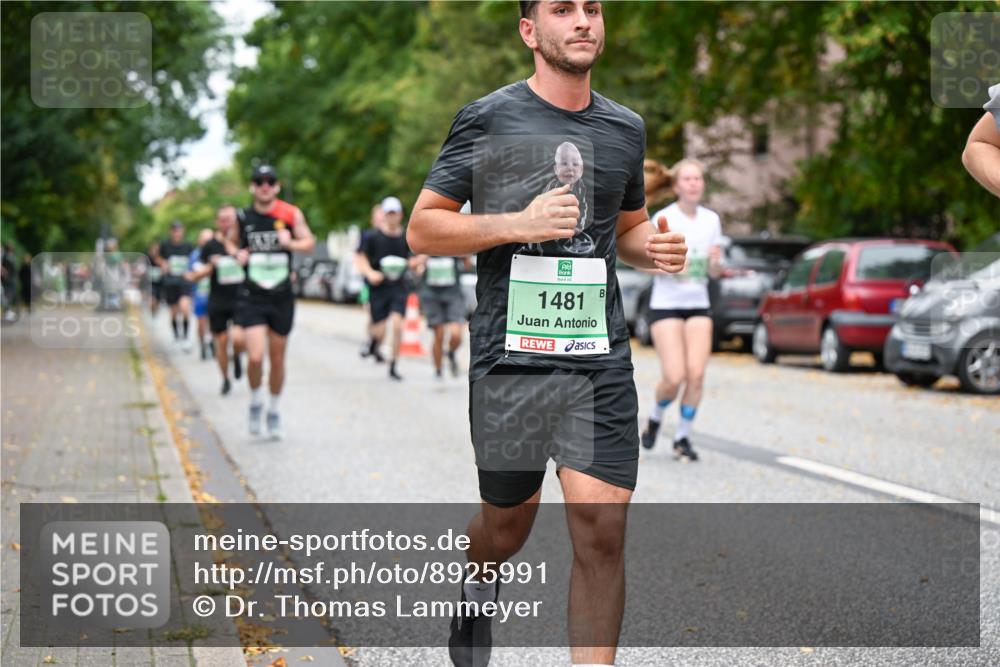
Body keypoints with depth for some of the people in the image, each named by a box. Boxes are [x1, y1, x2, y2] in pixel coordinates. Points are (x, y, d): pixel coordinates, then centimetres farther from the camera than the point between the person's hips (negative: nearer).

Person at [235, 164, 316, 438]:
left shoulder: (291, 215, -1)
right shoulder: (242, 217, 2)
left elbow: (310, 242, -1)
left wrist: (290, 243, -21)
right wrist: (238, 254, -5)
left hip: (282, 297, 1)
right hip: (252, 298, -1)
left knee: (277, 359, 10)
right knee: (255, 357, -15)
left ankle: (274, 411, 29)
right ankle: (255, 402, 12)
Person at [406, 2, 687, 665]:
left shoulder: (626, 128, 12)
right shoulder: (488, 118, -2)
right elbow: (422, 230, -1)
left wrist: (655, 247, 4)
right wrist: (516, 223, -15)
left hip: (601, 360, 3)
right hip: (510, 355, -2)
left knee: (602, 532, -8)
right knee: (508, 528, 13)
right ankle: (476, 588, 49)